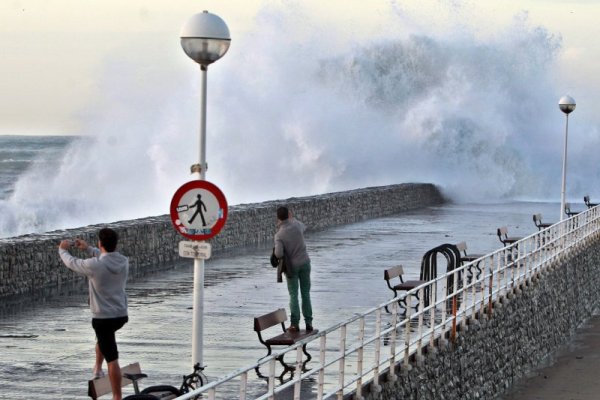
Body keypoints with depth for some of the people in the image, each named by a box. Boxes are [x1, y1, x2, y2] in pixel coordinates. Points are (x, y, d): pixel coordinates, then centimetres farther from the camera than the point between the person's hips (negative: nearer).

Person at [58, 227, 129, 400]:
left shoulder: (94, 265, -18)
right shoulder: (123, 261, -2)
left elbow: (72, 263, 1)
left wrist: (63, 250, 22)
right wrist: (88, 248, 32)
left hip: (103, 318, -6)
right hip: (121, 315, 6)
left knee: (112, 358, -3)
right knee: (103, 337, 36)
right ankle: (97, 368, 46)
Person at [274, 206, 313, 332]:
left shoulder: (279, 235, -16)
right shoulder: (297, 225, -7)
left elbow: (279, 254, -26)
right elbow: (303, 228, 20)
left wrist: (276, 252, -2)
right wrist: (292, 218, 30)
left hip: (291, 266, -2)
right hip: (304, 263, 2)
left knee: (293, 295, 4)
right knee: (305, 293, 9)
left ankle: (294, 323, -3)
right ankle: (308, 322, 5)